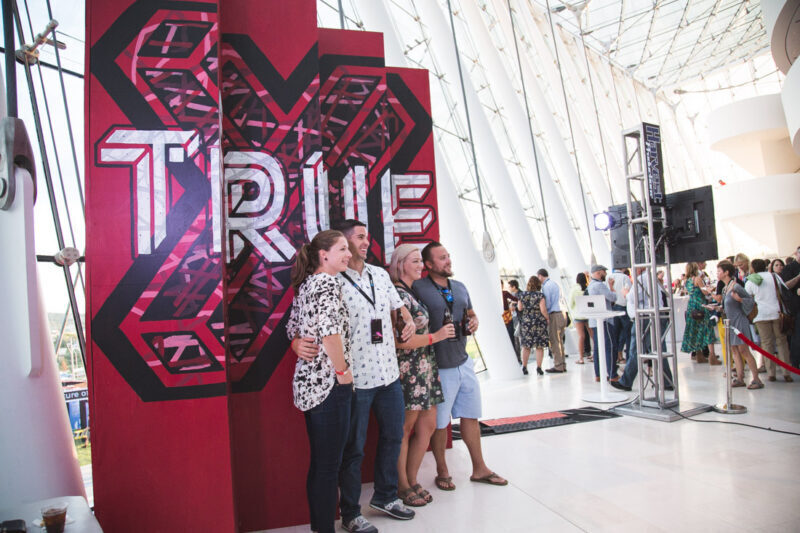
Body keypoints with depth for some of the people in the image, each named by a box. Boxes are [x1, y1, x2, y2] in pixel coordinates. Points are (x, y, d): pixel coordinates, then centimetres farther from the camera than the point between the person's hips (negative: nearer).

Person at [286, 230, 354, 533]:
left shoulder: (305, 284, 15)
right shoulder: (328, 282, -13)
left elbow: (293, 329, 19)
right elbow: (330, 332, -23)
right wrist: (343, 371, -14)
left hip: (308, 382, 10)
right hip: (328, 384, -10)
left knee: (318, 463, 18)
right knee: (329, 466, -1)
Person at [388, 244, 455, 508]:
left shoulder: (413, 292, 13)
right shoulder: (398, 295, -15)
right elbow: (400, 340, -21)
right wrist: (436, 336, -15)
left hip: (425, 367, 9)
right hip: (408, 369, -9)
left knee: (428, 425, 12)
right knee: (405, 428, 4)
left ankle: (411, 481, 26)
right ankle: (403, 486, 19)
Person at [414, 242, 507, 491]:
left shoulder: (460, 288, 11)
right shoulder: (418, 288, -12)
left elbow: (470, 313, 23)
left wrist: (473, 322, 0)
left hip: (464, 362, 7)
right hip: (440, 367, -6)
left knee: (471, 416, 15)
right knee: (440, 423, 7)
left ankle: (479, 469, 29)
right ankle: (442, 472, 26)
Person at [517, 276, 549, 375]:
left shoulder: (522, 295, 2)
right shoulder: (540, 295, -9)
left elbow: (519, 308, 10)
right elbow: (543, 309, -13)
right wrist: (547, 318, 1)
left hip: (526, 322, 3)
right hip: (539, 322, -3)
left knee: (526, 346, 10)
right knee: (539, 346, 4)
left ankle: (524, 368, 13)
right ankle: (539, 368, 3)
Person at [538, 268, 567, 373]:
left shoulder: (546, 286, -10)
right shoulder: (555, 284, 19)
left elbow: (547, 304, -14)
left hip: (554, 315, -9)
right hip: (561, 314, 9)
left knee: (554, 342, -4)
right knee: (560, 341, 13)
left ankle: (558, 366, -3)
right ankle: (562, 365, 15)